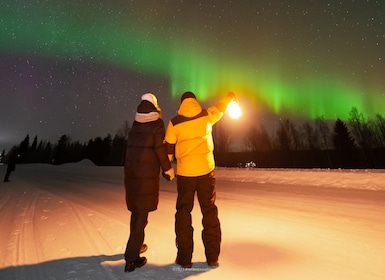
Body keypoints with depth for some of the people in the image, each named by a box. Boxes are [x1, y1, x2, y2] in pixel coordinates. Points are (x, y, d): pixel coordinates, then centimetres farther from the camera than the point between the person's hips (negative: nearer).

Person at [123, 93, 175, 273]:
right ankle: (131, 258, 7)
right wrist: (167, 168, 0)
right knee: (142, 213, 2)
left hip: (130, 172, 6)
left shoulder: (135, 125, 9)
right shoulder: (157, 123, -7)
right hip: (147, 174, -6)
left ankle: (136, 244, 39)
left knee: (135, 210, 20)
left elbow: (132, 148, 9)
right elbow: (160, 148, -12)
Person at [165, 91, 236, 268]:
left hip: (184, 172, -1)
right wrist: (230, 97, 41)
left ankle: (184, 258, 20)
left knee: (183, 213, 12)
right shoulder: (207, 115, 0)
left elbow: (169, 149, 1)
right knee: (209, 211, 13)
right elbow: (220, 108, 20)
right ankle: (212, 257, 23)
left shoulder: (175, 122, -4)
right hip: (206, 169, 2)